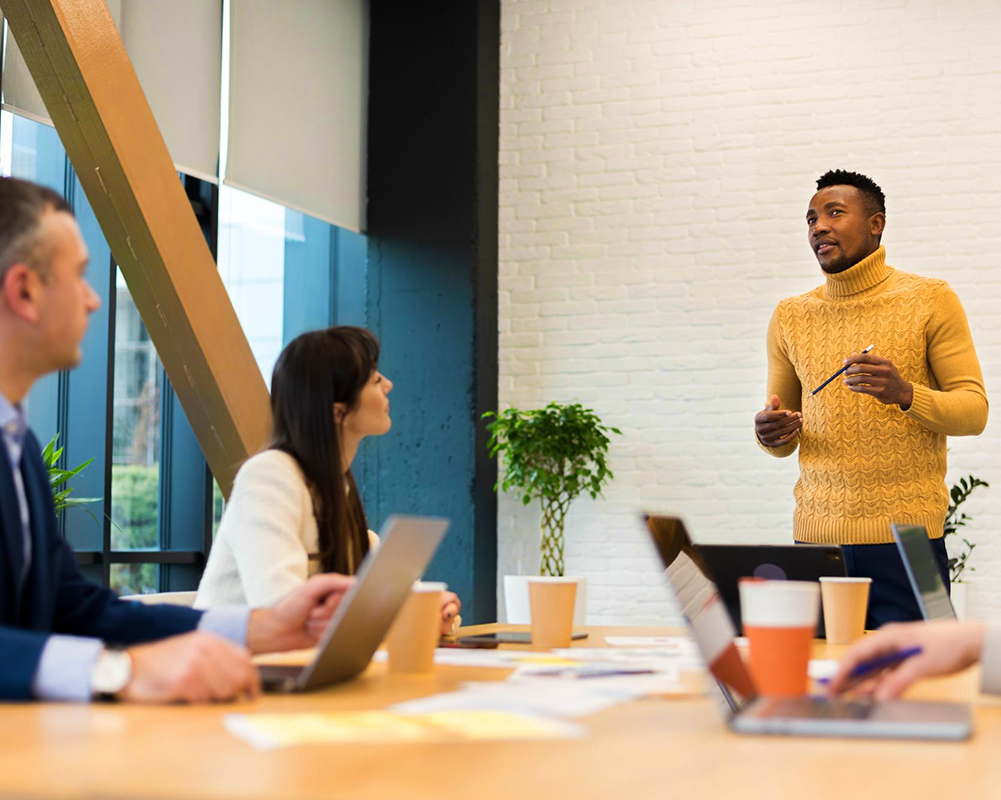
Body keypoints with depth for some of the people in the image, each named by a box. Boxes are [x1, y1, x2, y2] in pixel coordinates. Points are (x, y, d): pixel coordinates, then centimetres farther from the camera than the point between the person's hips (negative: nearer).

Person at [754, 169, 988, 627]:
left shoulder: (930, 300, 3)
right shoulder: (791, 316, 12)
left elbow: (974, 410, -2)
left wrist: (905, 394, -20)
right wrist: (769, 434, -6)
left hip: (906, 538, -3)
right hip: (815, 538, 3)